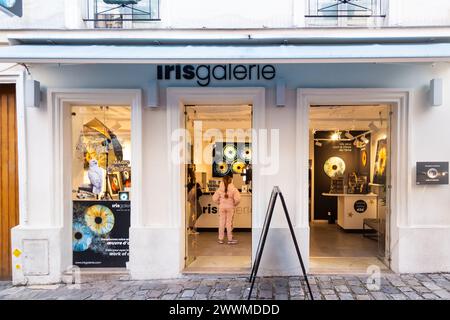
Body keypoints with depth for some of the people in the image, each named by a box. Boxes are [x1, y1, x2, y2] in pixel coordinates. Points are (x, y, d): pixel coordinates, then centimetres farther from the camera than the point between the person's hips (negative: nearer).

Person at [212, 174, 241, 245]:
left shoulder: (220, 189, -3)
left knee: (221, 222, 8)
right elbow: (237, 199, -15)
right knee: (229, 223, 4)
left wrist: (220, 203, 12)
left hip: (222, 207, 2)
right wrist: (235, 204, 2)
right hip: (230, 207, -2)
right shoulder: (233, 189, -9)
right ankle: (230, 239, 10)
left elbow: (214, 198, -2)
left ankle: (220, 239, 14)